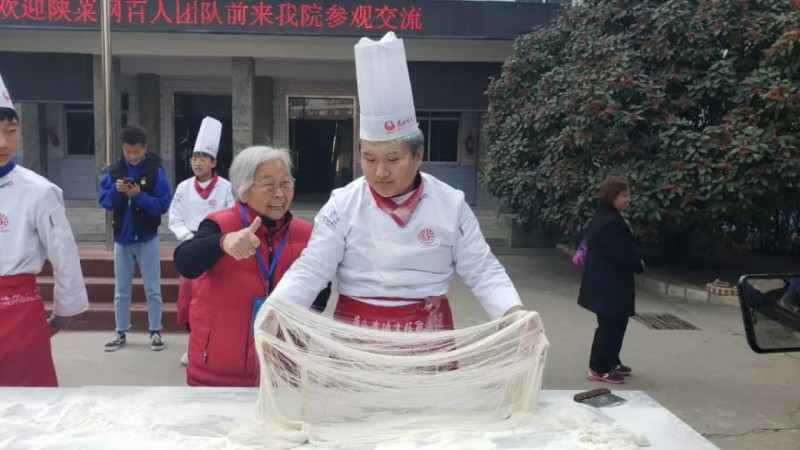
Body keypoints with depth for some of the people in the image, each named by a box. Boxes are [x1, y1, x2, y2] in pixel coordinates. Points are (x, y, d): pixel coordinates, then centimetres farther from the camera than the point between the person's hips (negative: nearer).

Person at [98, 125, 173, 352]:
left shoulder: (156, 171, -10)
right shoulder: (113, 171, -1)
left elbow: (163, 204, -14)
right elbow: (104, 202, 0)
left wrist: (139, 195, -26)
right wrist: (116, 191, -19)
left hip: (147, 239, -3)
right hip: (122, 239, 3)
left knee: (152, 290, 6)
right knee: (121, 290, 12)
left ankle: (155, 332, 16)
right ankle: (121, 333, 23)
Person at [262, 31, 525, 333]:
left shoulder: (450, 204, -6)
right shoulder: (343, 205, -7)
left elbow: (482, 271, -3)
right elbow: (310, 270, -11)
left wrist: (515, 314, -20)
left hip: (428, 341, 1)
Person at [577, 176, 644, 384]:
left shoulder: (608, 218, 12)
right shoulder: (609, 223, -24)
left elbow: (625, 248, 14)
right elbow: (624, 253, -23)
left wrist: (636, 260, -2)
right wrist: (639, 265, -4)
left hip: (609, 281, 11)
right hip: (608, 283, -11)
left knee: (616, 323, 19)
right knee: (610, 325, -1)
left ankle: (611, 362, 33)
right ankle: (598, 369, 9)